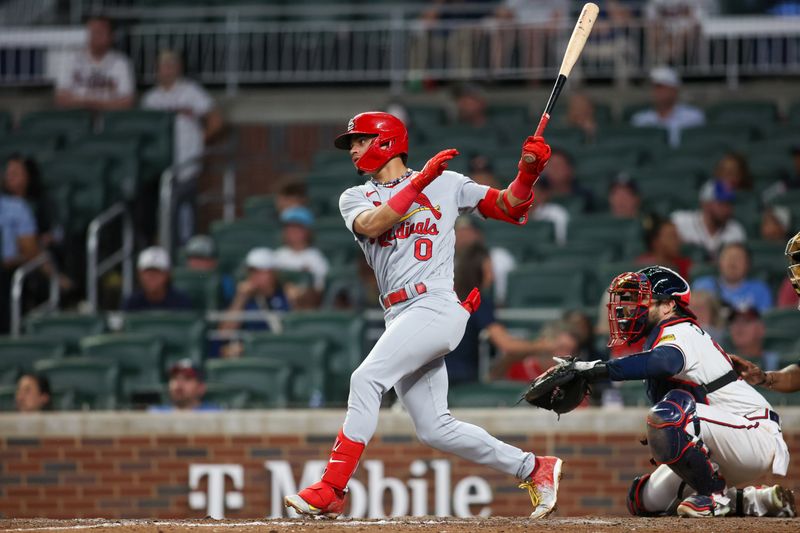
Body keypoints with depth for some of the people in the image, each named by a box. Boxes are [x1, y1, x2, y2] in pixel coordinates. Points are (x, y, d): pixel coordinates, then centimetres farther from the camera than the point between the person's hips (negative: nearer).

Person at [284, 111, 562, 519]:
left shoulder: (446, 184, 10)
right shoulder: (355, 198, 17)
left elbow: (509, 207, 10)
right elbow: (370, 226, -6)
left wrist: (528, 171, -8)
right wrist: (419, 182, -13)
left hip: (437, 305, -6)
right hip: (400, 316, 6)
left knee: (367, 378, -24)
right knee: (435, 429, 3)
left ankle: (331, 490, -27)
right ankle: (534, 468, 17)